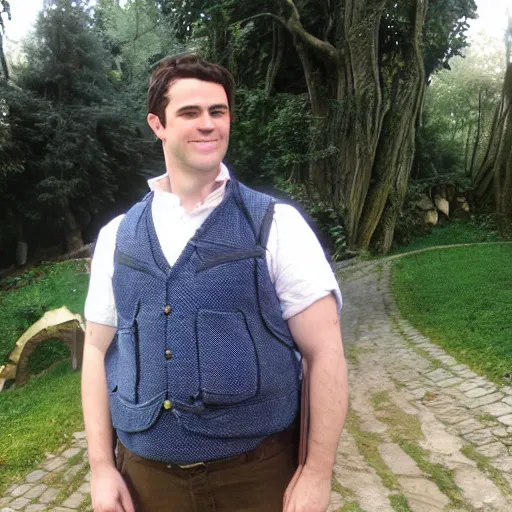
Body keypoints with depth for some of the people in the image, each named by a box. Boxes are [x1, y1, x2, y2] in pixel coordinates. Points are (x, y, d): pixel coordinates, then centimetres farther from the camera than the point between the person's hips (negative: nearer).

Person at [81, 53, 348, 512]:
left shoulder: (276, 225, -7)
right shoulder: (116, 236, 2)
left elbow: (325, 353, -8)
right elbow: (98, 351, 6)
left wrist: (317, 473, -10)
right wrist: (102, 467, 2)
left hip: (256, 473, -2)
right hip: (145, 475, 3)